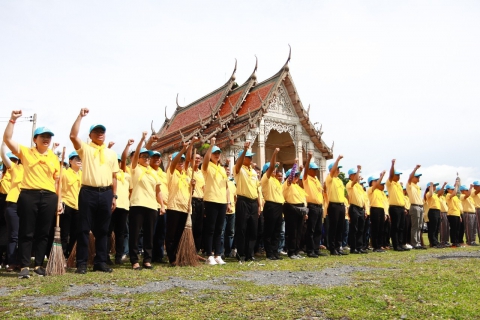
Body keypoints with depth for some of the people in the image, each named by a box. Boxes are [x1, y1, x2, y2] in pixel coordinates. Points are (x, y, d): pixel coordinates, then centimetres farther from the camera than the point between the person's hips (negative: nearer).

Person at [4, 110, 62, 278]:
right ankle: (24, 266, 7)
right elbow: (7, 139, -3)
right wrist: (13, 119, -9)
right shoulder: (25, 152, 8)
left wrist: (59, 201, 9)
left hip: (49, 197, 2)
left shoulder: (54, 158, 13)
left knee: (43, 233, 7)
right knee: (26, 232, 0)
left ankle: (39, 264, 17)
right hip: (28, 195, -2)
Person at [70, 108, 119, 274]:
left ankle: (100, 262, 16)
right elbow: (73, 136, -14)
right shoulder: (85, 149, 5)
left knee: (102, 230, 8)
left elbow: (114, 176, 14)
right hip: (88, 192, -3)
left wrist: (114, 196, 9)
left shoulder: (111, 153, 15)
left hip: (106, 194, 3)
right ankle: (81, 263, 7)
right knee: (84, 229, 0)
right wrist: (81, 116, -10)